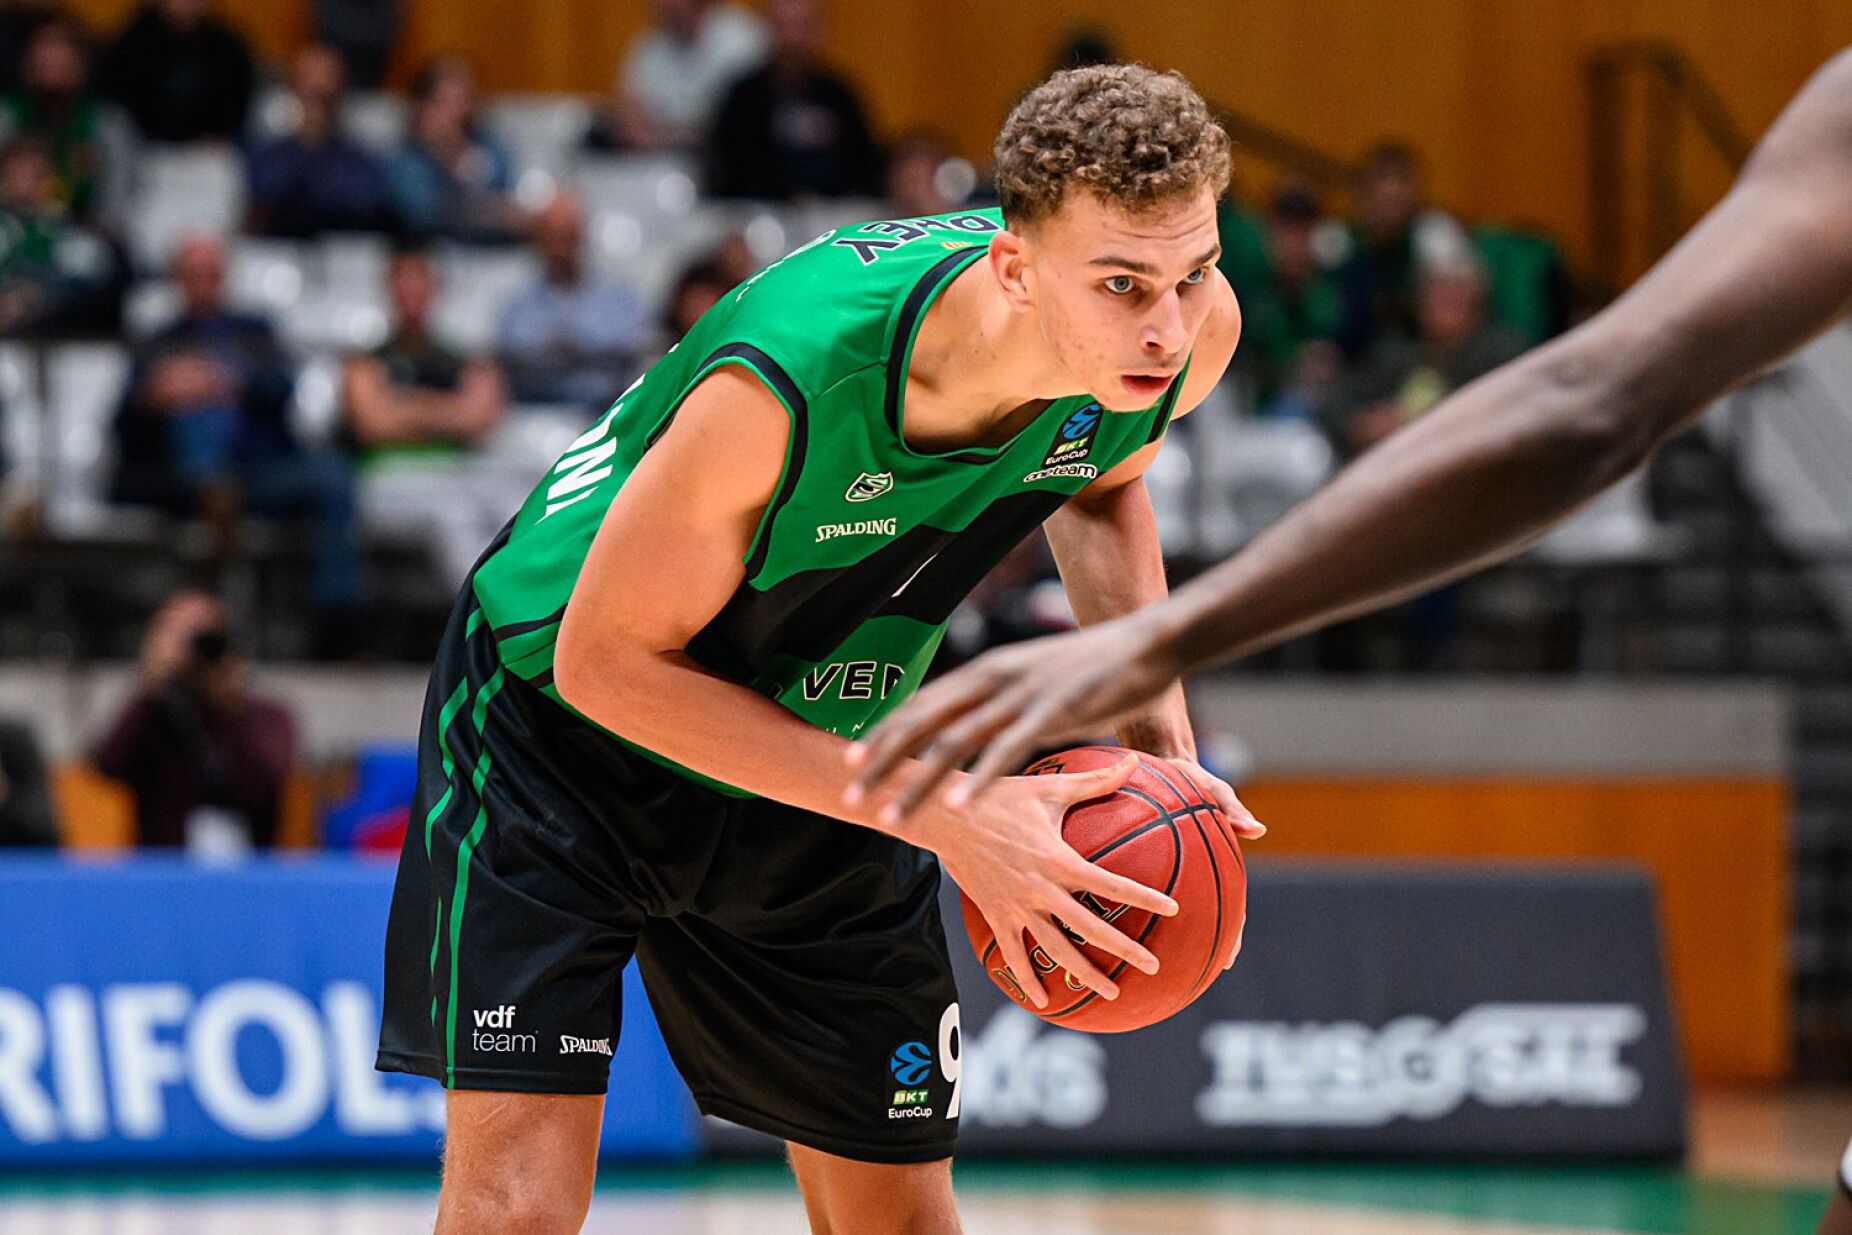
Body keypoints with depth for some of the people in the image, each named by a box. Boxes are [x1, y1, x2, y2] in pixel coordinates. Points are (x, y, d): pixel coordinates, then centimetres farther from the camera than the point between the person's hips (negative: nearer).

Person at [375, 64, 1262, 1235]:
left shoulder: (1189, 330, -21)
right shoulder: (787, 377, -39)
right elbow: (608, 662, -26)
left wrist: (1161, 740, -11)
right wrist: (945, 819, -30)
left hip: (821, 764, 6)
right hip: (563, 723, -6)